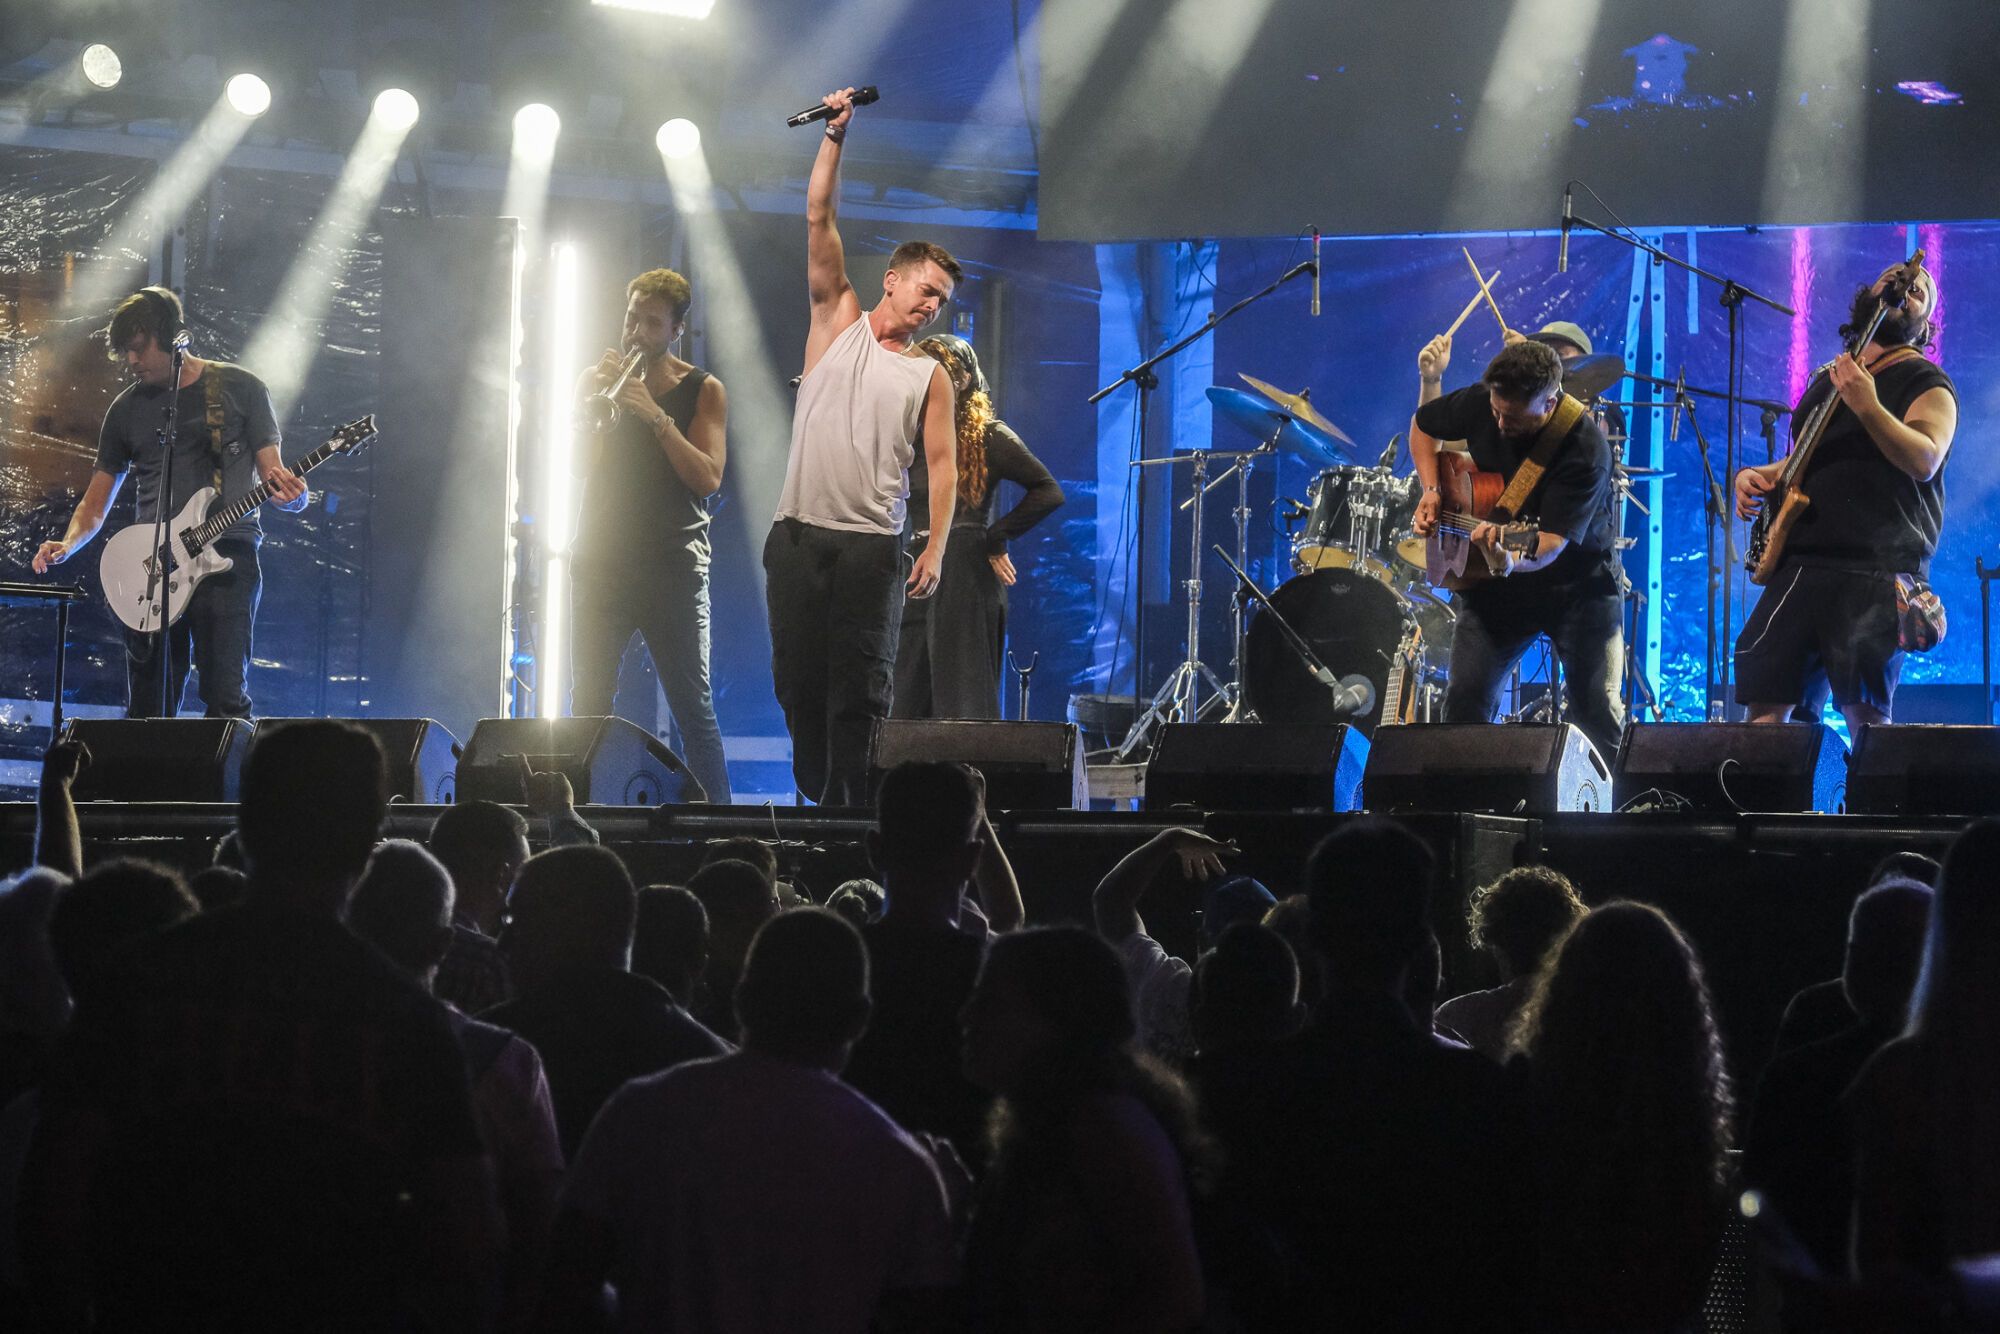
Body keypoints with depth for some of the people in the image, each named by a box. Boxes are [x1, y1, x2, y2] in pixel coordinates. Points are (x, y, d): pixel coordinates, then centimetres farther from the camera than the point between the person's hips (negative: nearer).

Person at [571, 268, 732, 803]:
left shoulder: (703, 391, 5)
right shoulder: (596, 379, 11)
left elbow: (708, 478, -8)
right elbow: (576, 462, -1)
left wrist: (656, 416, -17)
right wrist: (600, 396, -13)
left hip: (674, 568, -2)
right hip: (600, 562, 2)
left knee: (694, 709, -4)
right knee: (588, 704, -3)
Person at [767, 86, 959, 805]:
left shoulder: (929, 376, 10)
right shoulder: (837, 321, 12)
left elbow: (942, 463, 4)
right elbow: (818, 220, 5)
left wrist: (936, 547, -8)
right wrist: (834, 136, -1)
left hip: (871, 544, -1)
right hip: (798, 535, 1)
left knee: (860, 689, -6)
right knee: (798, 682, 3)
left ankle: (853, 811, -5)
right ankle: (815, 800, 13)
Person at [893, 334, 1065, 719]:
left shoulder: (988, 437, -1)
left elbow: (1048, 493, -6)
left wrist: (995, 539, -8)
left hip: (966, 577, -6)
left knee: (961, 702, -7)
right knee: (908, 704, 3)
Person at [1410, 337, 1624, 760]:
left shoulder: (1585, 451, -27)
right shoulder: (1482, 402, -13)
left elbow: (1550, 545, -33)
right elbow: (1423, 425, 10)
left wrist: (1510, 562, -54)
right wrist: (1431, 492, -4)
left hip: (1578, 579, -4)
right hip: (1496, 583, 4)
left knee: (1600, 711, -8)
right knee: (1465, 702, -6)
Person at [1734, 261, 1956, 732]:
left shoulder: (1926, 383, 2)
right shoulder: (1827, 377, 23)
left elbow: (1925, 461, -15)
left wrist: (1867, 407, -29)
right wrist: (1761, 475, 11)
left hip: (1876, 569, -6)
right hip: (1801, 560, 6)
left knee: (1866, 711, -14)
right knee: (1765, 702, -1)